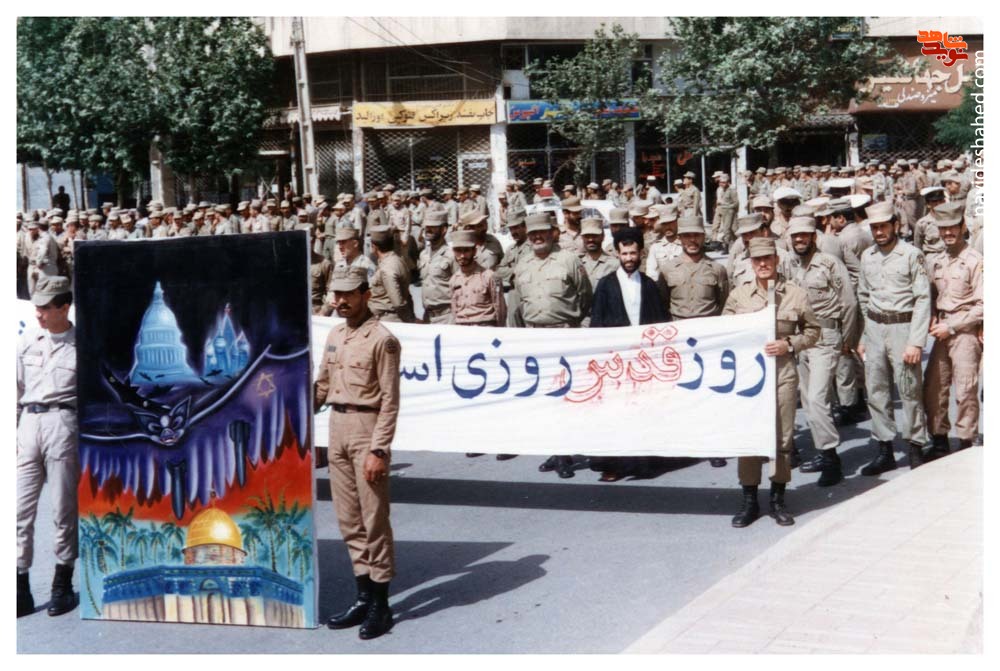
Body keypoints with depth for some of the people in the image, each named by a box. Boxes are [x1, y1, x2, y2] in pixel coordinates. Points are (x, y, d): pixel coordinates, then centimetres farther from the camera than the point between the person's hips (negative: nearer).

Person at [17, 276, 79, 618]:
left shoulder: (80, 343, -1)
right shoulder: (27, 340, 11)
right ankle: (20, 588, 9)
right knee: (21, 509, 3)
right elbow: (16, 389, 15)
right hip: (28, 423, 4)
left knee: (64, 510, 2)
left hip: (62, 423, -4)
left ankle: (63, 585, 14)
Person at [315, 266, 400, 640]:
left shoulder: (382, 340, -10)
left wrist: (378, 450, -18)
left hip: (366, 429, -7)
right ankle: (364, 597, 21)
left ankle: (381, 605, 7)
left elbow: (389, 401, -13)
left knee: (374, 520, -2)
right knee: (348, 520, 11)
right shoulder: (335, 335, 13)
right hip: (337, 428, 8)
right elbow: (321, 385, 20)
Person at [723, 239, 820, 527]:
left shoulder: (795, 294, 1)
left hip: (783, 373, -1)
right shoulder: (738, 295, 5)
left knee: (782, 436, 5)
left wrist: (789, 345, -9)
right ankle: (749, 501, 13)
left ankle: (777, 499, 19)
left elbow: (812, 331, 7)